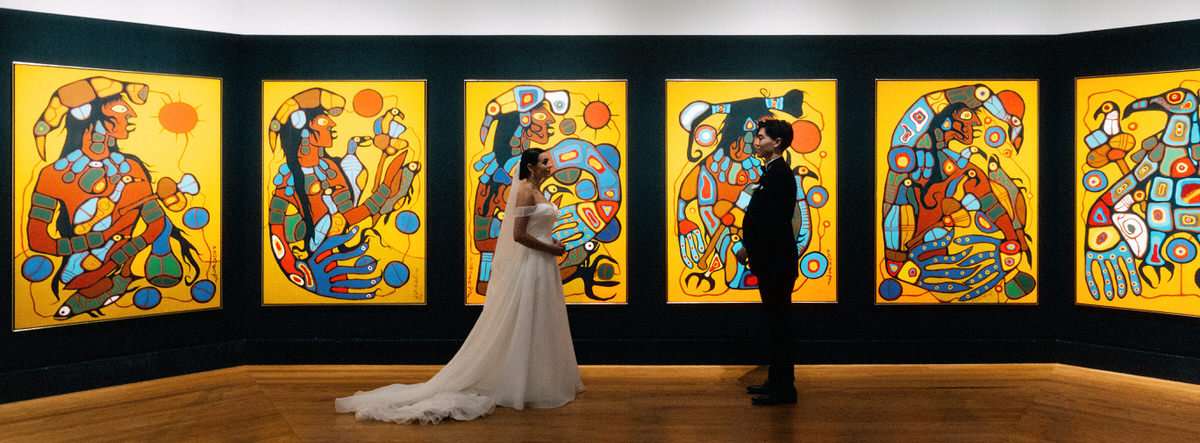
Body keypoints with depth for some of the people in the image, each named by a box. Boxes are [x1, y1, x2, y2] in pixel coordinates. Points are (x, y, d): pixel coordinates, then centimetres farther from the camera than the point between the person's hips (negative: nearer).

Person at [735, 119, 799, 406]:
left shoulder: (780, 175, -16)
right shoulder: (772, 172, 16)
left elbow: (771, 221, -21)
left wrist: (748, 249, -13)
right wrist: (750, 248, 11)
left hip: (776, 261, -10)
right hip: (770, 260, 10)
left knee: (779, 322, -4)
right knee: (776, 321, 15)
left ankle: (783, 389, 3)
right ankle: (777, 381, 25)